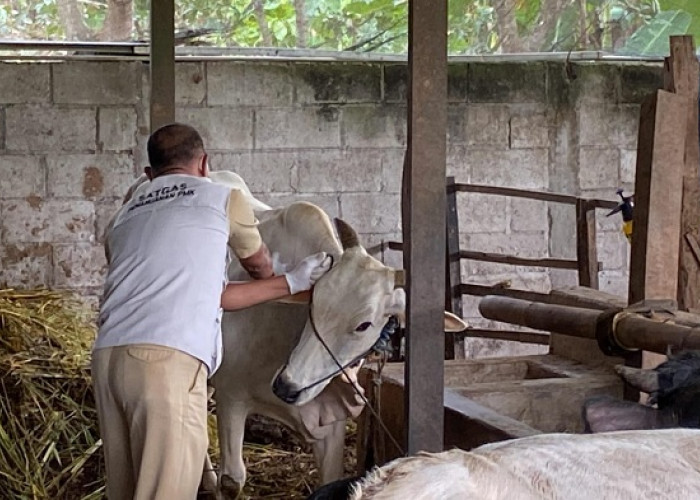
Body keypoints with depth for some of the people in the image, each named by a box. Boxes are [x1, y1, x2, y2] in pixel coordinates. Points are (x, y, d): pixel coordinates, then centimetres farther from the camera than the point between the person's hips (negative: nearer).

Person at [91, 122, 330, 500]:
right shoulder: (223, 199, 14)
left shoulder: (123, 218, 28)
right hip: (168, 359, -6)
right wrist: (283, 281, 56)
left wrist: (291, 283, 31)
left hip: (107, 356, 6)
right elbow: (259, 265, 32)